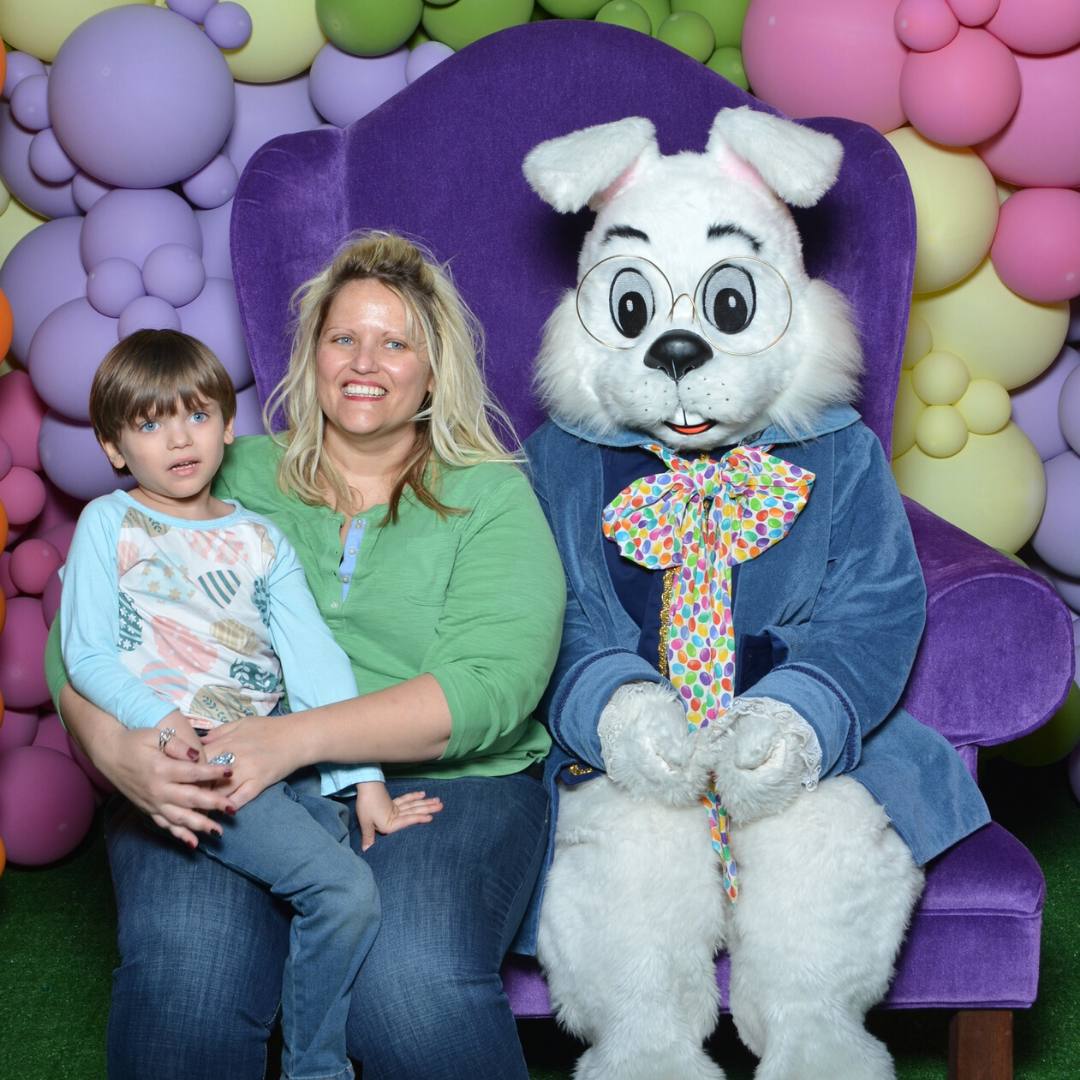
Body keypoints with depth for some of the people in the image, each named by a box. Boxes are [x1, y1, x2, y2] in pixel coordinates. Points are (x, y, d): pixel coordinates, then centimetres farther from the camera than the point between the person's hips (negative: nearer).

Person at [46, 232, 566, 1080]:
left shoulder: (490, 497, 10)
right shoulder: (229, 478, 15)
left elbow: (492, 684, -7)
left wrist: (298, 738, -21)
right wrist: (113, 747, -17)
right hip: (219, 786, 1)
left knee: (412, 981, -32)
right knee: (184, 971, -30)